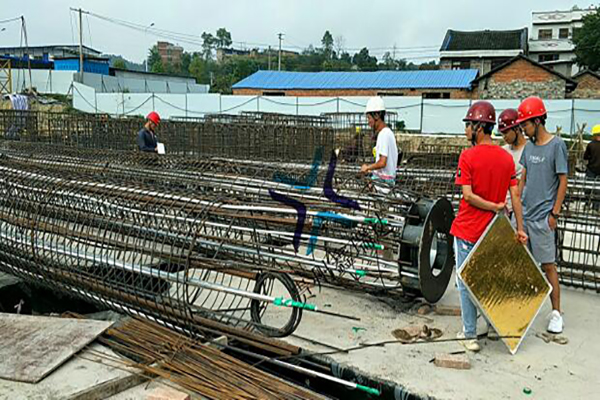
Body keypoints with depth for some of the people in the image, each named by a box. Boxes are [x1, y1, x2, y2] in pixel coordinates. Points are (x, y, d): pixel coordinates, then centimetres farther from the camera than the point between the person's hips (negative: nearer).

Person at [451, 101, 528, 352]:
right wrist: (520, 228, 3)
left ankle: (470, 335, 10)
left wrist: (493, 206, -9)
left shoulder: (468, 156, -14)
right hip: (493, 231, 5)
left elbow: (467, 195, -19)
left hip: (467, 230, -5)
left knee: (466, 283, 5)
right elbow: (515, 196, 1)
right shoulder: (507, 157, 2)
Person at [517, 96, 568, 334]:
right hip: (524, 214, 6)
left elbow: (563, 181, -9)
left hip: (542, 216, -6)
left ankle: (556, 313, 8)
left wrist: (555, 213, -11)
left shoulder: (556, 145, -8)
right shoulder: (529, 147, 10)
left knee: (548, 265, -1)